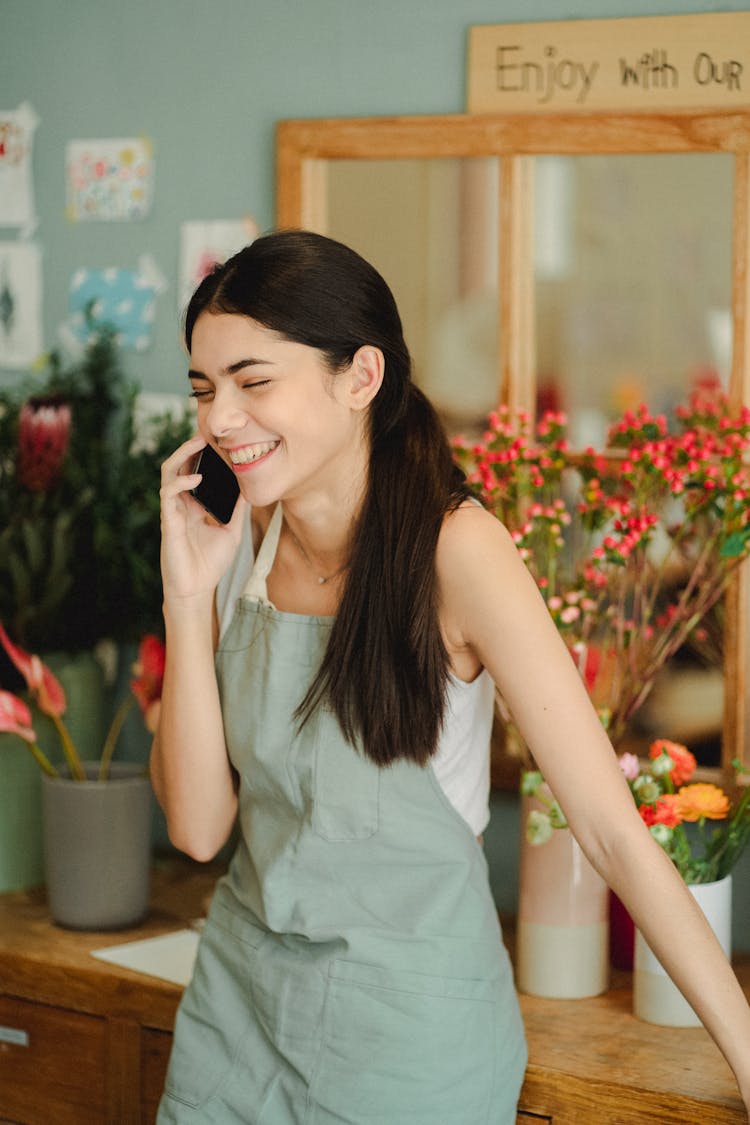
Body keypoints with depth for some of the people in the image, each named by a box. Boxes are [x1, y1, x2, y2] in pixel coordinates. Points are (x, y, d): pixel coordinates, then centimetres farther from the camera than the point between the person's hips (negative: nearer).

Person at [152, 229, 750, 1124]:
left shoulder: (452, 548, -19)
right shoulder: (237, 547, -2)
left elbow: (611, 827, -21)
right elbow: (198, 825, -5)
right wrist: (186, 596, -13)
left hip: (412, 1026, -5)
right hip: (239, 990, 5)